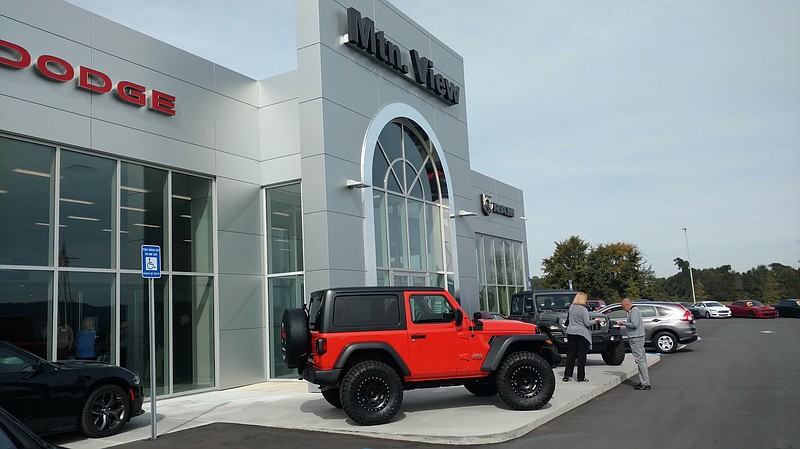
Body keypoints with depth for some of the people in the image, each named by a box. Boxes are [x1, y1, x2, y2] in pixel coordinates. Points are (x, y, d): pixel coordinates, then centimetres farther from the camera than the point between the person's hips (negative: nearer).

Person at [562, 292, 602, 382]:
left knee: (570, 354, 10)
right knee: (581, 356, 2)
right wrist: (596, 320, 2)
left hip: (571, 332, 6)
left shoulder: (571, 307, 5)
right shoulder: (583, 309, -13)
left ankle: (567, 375, 10)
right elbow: (587, 323, -12)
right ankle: (581, 377, 5)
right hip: (581, 334, -6)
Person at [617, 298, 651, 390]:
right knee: (641, 360, 11)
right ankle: (643, 381, 16)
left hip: (636, 338, -11)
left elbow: (634, 325, -22)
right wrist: (624, 323, 13)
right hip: (638, 338, 11)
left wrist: (623, 323, -12)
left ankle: (646, 383, -9)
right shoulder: (635, 310, 18)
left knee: (640, 360, -10)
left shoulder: (634, 311, -14)